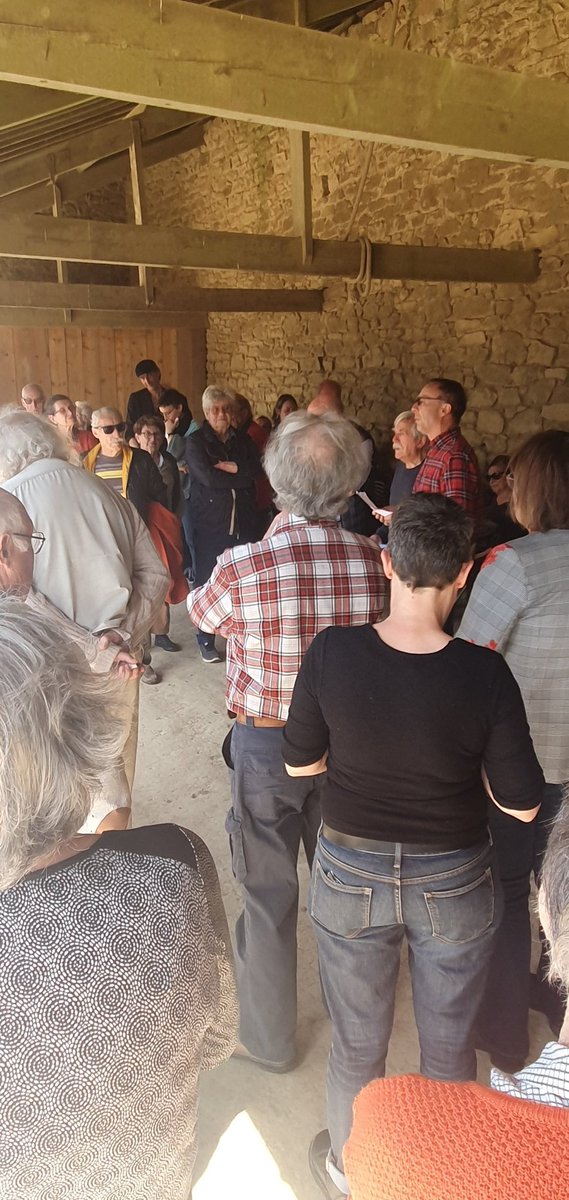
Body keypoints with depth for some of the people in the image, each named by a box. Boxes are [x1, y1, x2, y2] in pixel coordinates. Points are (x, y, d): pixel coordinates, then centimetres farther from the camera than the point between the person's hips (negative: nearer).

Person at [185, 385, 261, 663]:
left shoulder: (242, 440, 13)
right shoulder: (195, 442, 0)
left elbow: (257, 468, -2)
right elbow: (208, 478, -15)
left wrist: (232, 468, -15)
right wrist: (242, 477, -8)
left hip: (242, 521, 4)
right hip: (209, 522, -4)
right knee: (208, 581, 1)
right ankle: (206, 641, 13)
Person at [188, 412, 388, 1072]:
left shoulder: (242, 567, -25)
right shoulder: (375, 560, -18)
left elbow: (200, 614, -2)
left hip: (266, 744, -3)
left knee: (268, 893, 16)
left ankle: (269, 1038, 37)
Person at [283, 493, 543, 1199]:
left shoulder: (332, 653, -21)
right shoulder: (484, 674, -23)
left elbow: (300, 763, -7)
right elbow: (522, 804, -14)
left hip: (351, 873, 1)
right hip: (455, 881, 0)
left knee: (356, 1043, 24)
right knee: (450, 1044, 25)